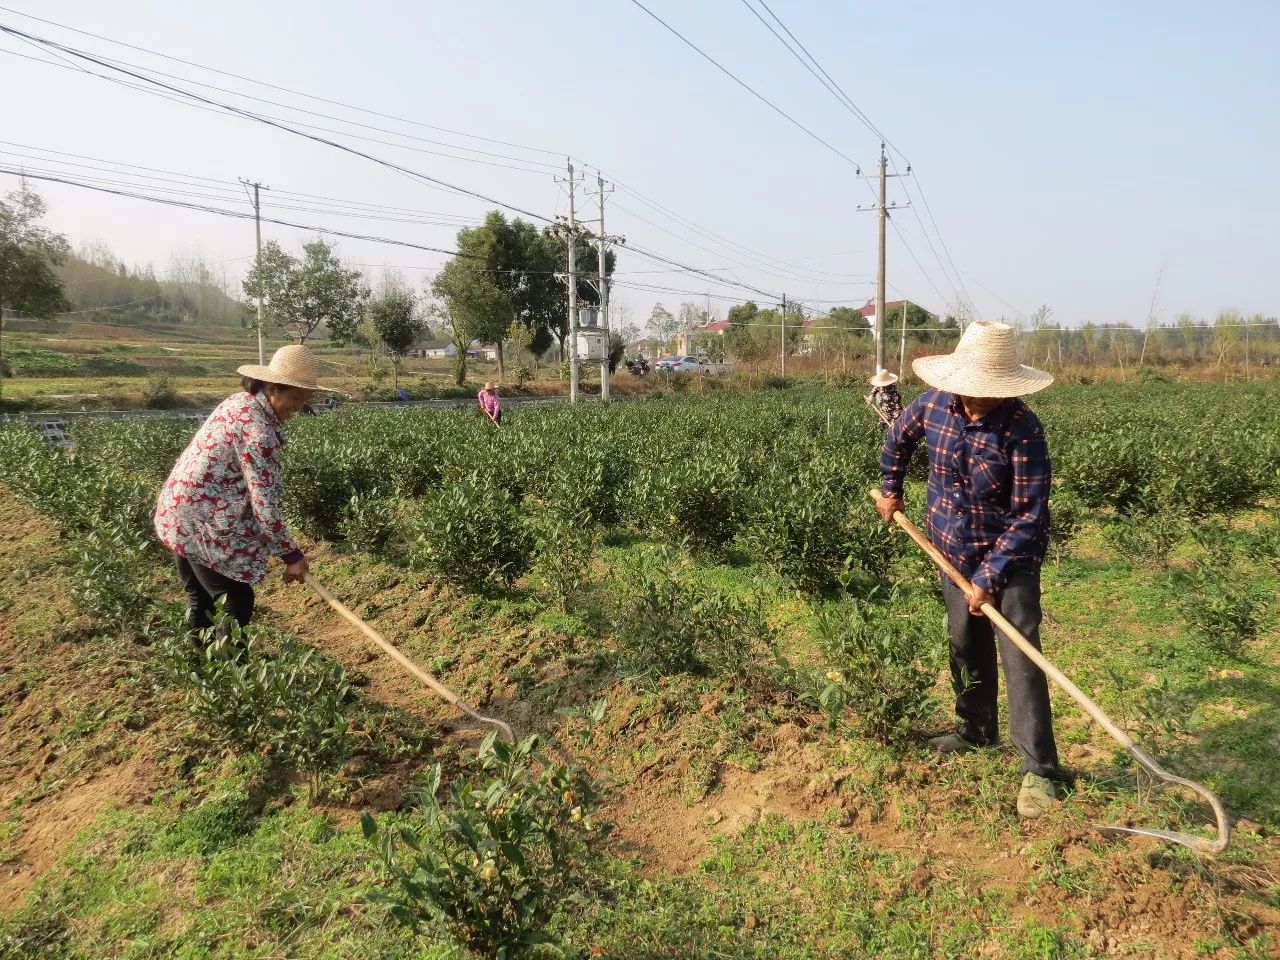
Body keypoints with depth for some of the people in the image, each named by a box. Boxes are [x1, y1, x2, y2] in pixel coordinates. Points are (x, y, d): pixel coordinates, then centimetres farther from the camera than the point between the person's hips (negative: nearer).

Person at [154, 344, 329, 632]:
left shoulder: (240, 401, 6)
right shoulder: (257, 428, -23)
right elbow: (264, 501, -22)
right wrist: (291, 554, -14)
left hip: (178, 511, 10)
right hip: (202, 522, -10)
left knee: (200, 600, 19)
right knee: (238, 601, -3)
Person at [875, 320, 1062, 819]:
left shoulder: (1023, 429, -24)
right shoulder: (934, 403, -10)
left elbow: (1028, 517, -22)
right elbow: (898, 437, 15)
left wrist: (989, 576, -23)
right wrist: (891, 489, 16)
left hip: (1011, 559, -5)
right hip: (956, 553, 5)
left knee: (1020, 658, -9)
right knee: (966, 647, 18)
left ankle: (1039, 769, 1)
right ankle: (976, 731, 38)